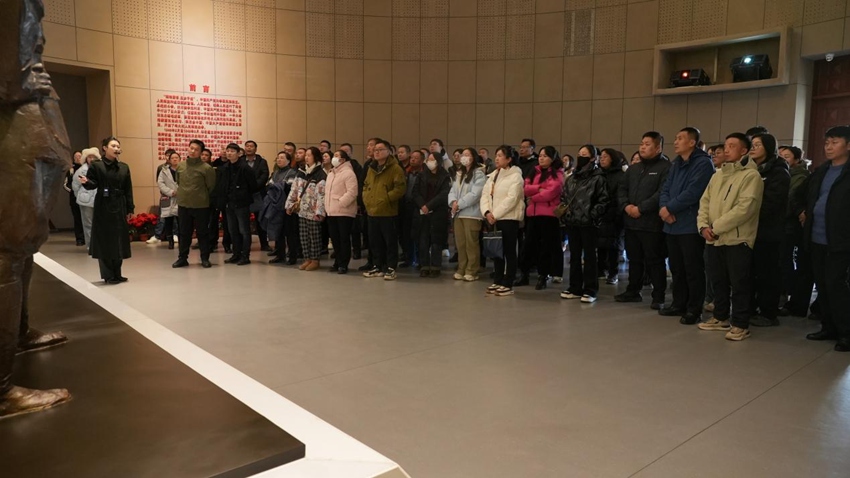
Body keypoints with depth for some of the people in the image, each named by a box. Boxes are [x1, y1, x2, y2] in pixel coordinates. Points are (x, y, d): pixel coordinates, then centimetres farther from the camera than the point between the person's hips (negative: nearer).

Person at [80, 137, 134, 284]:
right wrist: (86, 182, -30)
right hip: (103, 208, -5)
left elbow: (128, 190, 8)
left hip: (120, 208, 5)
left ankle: (117, 274, 19)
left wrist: (130, 209, 5)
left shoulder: (124, 167, 10)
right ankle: (108, 275, 6)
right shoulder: (96, 165, -2)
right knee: (104, 240, -1)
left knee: (119, 240, 8)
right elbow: (93, 184, -7)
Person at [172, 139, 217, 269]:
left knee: (202, 233, 5)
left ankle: (205, 258, 15)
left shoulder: (206, 168, -9)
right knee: (184, 233, 12)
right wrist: (185, 194, 16)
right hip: (183, 205, 4)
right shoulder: (180, 166, 5)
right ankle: (182, 258, 21)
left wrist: (201, 197, 4)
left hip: (201, 206, -4)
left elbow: (211, 187, -4)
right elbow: (178, 183, 19)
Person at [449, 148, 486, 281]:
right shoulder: (458, 174, 20)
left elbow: (475, 194, -15)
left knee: (471, 243, -4)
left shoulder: (479, 174, -6)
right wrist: (453, 202, -9)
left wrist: (459, 204, -14)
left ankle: (471, 271, 3)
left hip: (471, 213, -7)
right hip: (458, 213, 7)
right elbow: (453, 190, 12)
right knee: (460, 243, 10)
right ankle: (461, 270, 18)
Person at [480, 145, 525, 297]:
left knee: (509, 252, -2)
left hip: (508, 218, -7)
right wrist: (487, 212, -9)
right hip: (492, 219, 7)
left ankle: (508, 285, 3)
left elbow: (511, 199, -16)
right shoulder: (492, 176, 15)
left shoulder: (515, 176, -7)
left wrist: (496, 214, -17)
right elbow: (485, 195, 9)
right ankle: (497, 282, 20)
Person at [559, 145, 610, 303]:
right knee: (574, 256, 12)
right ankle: (575, 288, 20)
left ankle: (590, 290, 6)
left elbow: (604, 201, -10)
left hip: (588, 224, -6)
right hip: (572, 222, 7)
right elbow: (563, 196, 22)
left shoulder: (598, 178, -5)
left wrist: (592, 215, -17)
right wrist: (564, 210, 5)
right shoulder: (572, 178, 15)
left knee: (589, 256, 0)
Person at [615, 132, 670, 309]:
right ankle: (633, 291, 26)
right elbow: (622, 189, 15)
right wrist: (626, 206, -4)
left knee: (654, 261, -2)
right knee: (634, 259, 16)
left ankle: (659, 296, 6)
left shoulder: (666, 167, -7)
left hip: (652, 223, -7)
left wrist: (641, 209, -17)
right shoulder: (633, 169, 19)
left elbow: (662, 193, -17)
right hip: (631, 222, 7)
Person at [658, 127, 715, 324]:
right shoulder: (675, 163, 18)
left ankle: (694, 309, 6)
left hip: (691, 225, -8)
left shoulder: (703, 163, -9)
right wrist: (665, 208, -8)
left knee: (693, 269, -2)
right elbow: (665, 189, 11)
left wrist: (669, 208, -13)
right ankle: (679, 304, 25)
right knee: (676, 268, 14)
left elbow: (692, 193, -19)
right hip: (672, 225, 8)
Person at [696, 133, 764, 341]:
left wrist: (716, 227, -16)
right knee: (718, 282, 16)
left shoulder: (751, 175, -8)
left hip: (737, 240, -7)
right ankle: (721, 318, 29)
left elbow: (744, 209, -18)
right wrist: (703, 225, -5)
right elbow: (705, 201, 12)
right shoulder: (717, 175, 16)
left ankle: (740, 325, 9)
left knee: (739, 284, 0)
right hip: (714, 240, 7)